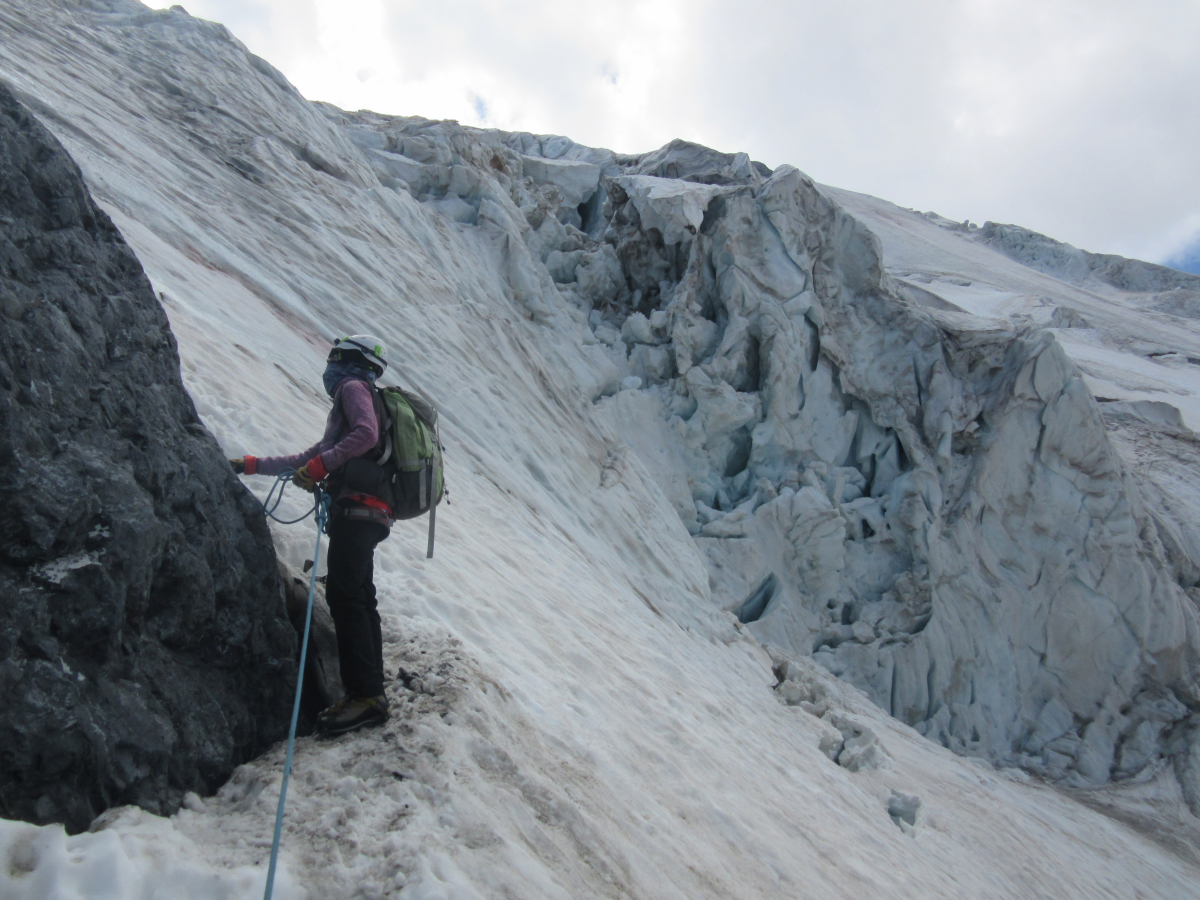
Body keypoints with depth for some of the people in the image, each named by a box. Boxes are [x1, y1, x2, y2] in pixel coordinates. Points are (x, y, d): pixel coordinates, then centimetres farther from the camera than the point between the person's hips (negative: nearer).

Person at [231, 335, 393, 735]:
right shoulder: (350, 398, 34)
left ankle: (365, 694, -21)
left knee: (344, 594, -16)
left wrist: (321, 465, -18)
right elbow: (306, 460, 34)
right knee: (358, 599, 6)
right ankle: (370, 694, 7)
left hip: (356, 506, -10)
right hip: (367, 512, 10)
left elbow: (366, 434, -18)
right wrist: (251, 465, 31)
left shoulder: (354, 388, 5)